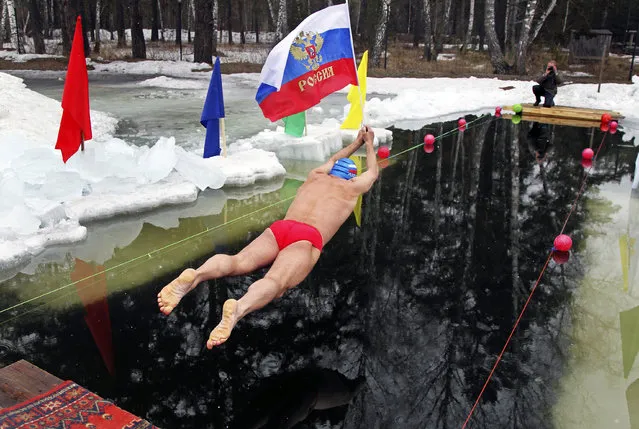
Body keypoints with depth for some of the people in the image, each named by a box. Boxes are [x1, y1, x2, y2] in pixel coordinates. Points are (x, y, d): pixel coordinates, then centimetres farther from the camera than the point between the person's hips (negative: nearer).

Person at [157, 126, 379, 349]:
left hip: (279, 228, 5)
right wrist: (369, 144, 68)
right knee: (276, 281, -30)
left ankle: (194, 276, -48)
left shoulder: (315, 175, 35)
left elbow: (332, 161, 60)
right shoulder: (352, 186, 27)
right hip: (307, 238, -4)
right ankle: (239, 308, -61)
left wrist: (356, 142, 74)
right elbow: (372, 171, 51)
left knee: (238, 261, -17)